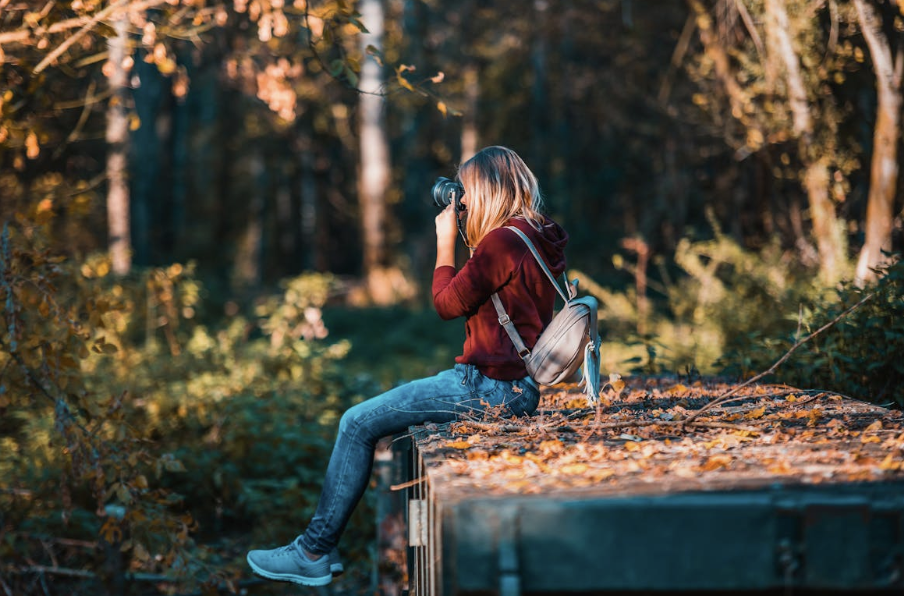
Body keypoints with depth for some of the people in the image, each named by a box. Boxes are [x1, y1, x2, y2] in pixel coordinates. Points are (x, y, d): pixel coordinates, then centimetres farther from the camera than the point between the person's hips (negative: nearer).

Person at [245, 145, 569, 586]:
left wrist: (445, 242, -2)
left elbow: (448, 304, -11)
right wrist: (467, 238, 14)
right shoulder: (536, 239, 11)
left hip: (491, 388, -11)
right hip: (517, 386, 11)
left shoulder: (502, 242, -19)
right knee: (384, 413, 22)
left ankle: (314, 553, 5)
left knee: (358, 424, -3)